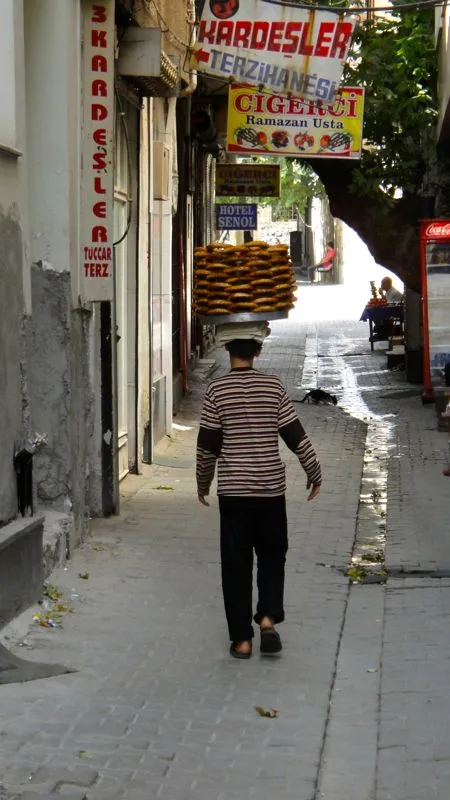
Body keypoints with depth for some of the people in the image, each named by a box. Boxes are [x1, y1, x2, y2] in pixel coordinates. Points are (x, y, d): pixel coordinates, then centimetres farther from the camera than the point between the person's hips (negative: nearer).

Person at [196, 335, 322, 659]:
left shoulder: (217, 390, -6)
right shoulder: (273, 386, -3)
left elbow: (207, 444, -3)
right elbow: (295, 435, -1)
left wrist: (203, 483, 11)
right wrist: (314, 473, 11)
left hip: (233, 490, -1)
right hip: (271, 487, 1)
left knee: (236, 563, 7)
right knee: (272, 557, 17)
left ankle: (242, 639, 7)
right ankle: (268, 617, -3)